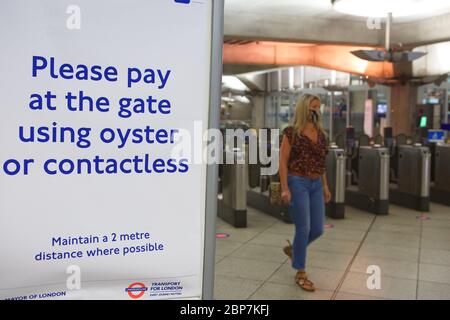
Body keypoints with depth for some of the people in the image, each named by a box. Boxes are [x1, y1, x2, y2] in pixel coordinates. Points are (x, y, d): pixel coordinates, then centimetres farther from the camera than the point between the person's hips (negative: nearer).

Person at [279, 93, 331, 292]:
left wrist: (325, 186, 13)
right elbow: (283, 162, -9)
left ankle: (293, 249, 36)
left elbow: (321, 163, 16)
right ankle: (300, 273, 14)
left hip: (316, 185, 6)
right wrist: (285, 188, -16)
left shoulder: (320, 134, 11)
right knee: (303, 228, -3)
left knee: (318, 229, 8)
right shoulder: (291, 132, -7)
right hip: (298, 183, -6)